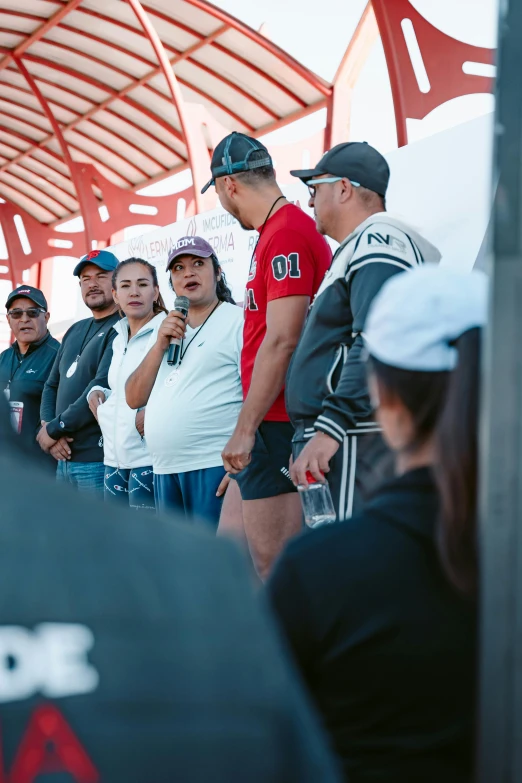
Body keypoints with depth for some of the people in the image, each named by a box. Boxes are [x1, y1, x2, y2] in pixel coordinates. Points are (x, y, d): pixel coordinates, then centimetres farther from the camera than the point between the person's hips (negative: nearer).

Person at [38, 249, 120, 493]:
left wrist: (55, 428, -12)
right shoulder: (75, 331, 18)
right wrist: (48, 426, -3)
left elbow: (103, 387, -20)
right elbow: (52, 385, 18)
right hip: (65, 459, 8)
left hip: (99, 460, -8)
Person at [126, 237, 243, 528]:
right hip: (164, 471, 7)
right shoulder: (164, 330, 20)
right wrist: (160, 344, 0)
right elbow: (134, 398, 14)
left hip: (214, 469, -7)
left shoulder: (239, 321, -3)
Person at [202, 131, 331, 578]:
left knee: (275, 568, -6)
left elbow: (282, 342, -20)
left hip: (278, 423, -10)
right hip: (271, 424, 10)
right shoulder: (281, 231, 18)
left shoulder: (287, 234, -14)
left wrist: (245, 428, -17)